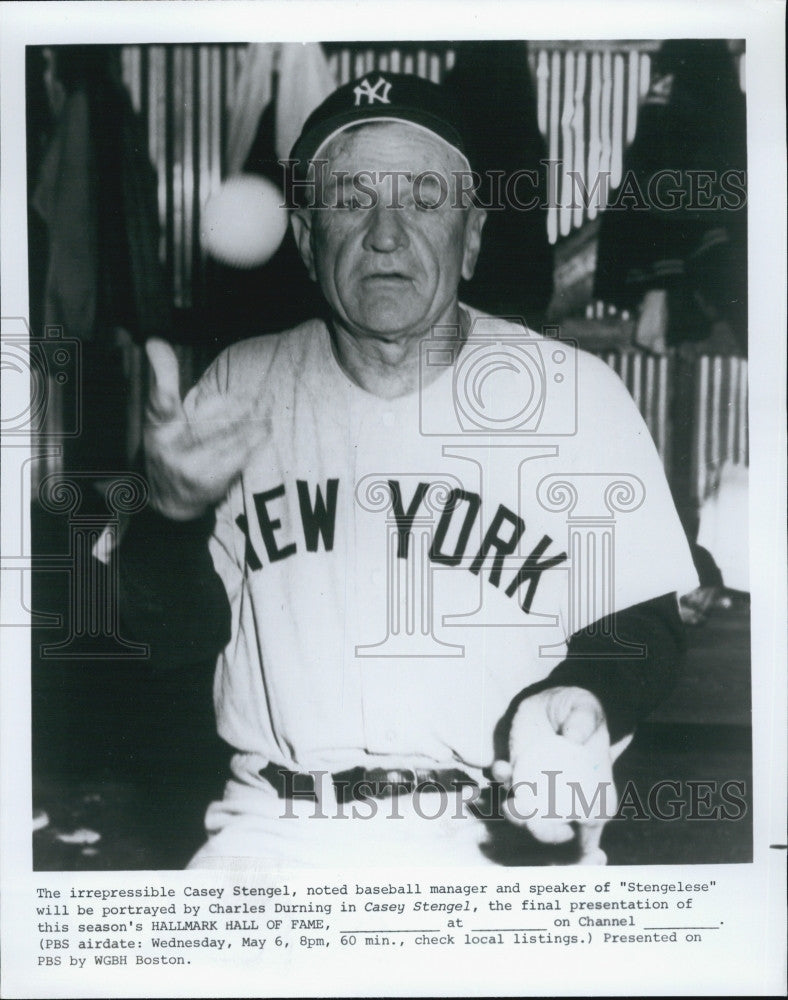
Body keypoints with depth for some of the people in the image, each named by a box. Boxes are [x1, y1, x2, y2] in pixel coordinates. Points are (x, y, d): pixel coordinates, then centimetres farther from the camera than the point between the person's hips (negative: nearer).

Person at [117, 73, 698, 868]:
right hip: (275, 827, 2)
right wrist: (176, 511, -11)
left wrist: (578, 700, -18)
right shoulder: (241, 385, 7)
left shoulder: (578, 392, -1)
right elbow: (176, 636, 9)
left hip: (496, 832, -1)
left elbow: (642, 625, 3)